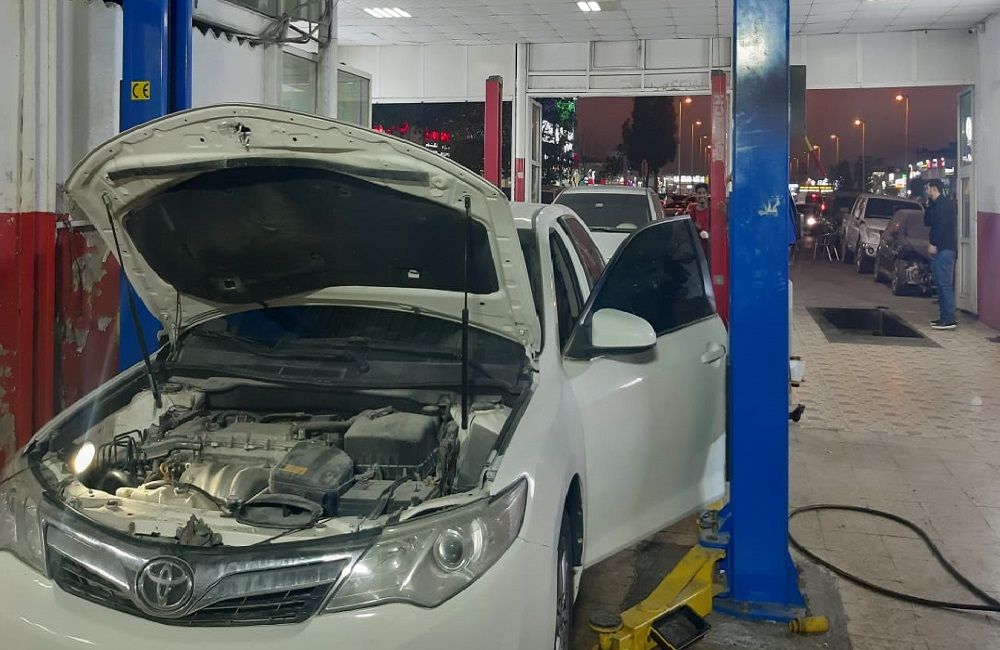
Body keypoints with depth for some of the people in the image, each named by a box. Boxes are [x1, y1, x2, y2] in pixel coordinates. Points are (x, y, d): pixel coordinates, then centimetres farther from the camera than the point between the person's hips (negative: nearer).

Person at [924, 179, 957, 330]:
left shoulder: (944, 203, -11)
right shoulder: (935, 204, 21)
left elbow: (943, 225, -20)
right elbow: (927, 223, 24)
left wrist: (935, 245, -20)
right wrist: (928, 207, 13)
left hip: (944, 249, -11)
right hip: (939, 249, 11)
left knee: (945, 283, -13)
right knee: (940, 283, 12)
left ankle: (949, 320, -15)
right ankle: (945, 317, 16)